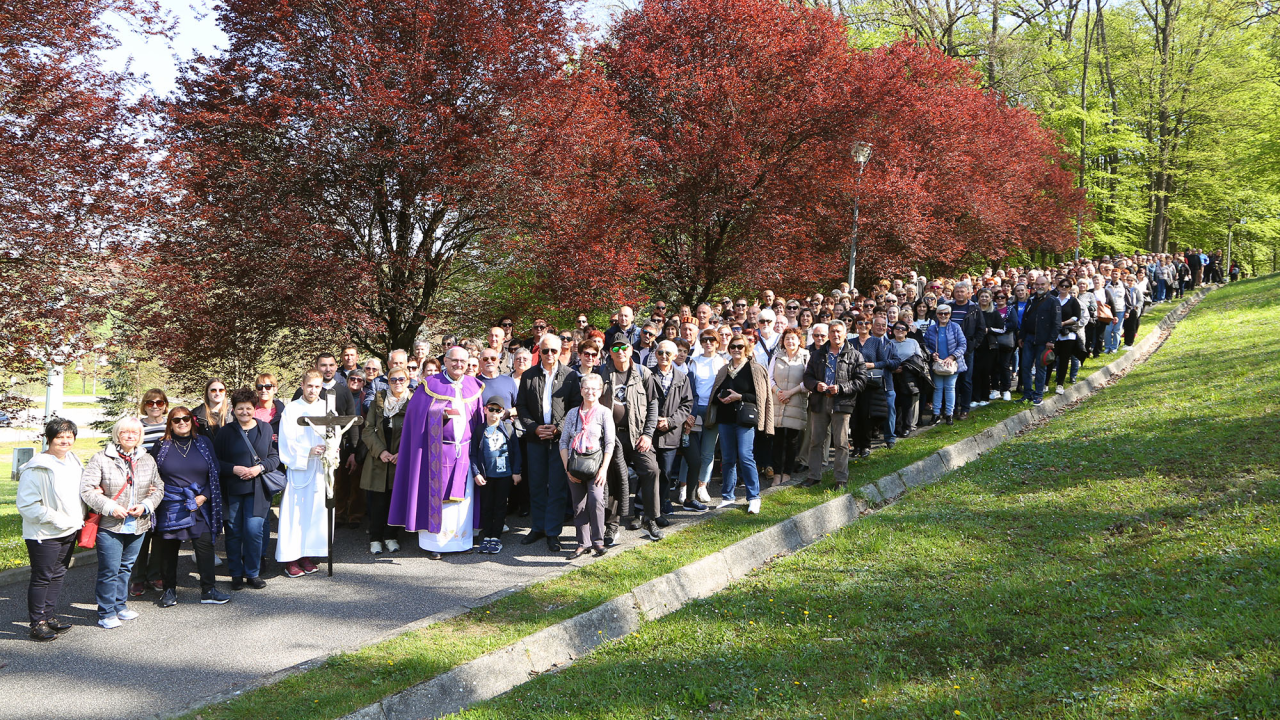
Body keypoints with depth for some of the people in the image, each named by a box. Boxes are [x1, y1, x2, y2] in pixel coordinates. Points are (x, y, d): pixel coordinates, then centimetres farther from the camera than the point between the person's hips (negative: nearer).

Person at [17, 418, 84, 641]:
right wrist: (56, 519, -20)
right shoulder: (37, 468, -17)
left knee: (57, 575, 15)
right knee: (42, 578, 0)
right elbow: (26, 504, -18)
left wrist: (79, 519, 11)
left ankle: (50, 616, 27)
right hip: (44, 534, -8)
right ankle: (37, 624, 10)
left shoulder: (74, 462, 8)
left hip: (69, 531, 8)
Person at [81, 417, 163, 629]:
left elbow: (158, 488, 13)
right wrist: (110, 507, -17)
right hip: (109, 525, -5)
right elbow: (86, 489, -9)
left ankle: (120, 606, 29)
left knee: (126, 567, 16)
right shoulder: (101, 459, -6)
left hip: (137, 525, 5)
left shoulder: (147, 460, 9)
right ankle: (106, 613, 7)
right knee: (109, 570, -4)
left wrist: (145, 506, -6)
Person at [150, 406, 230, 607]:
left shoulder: (204, 443, 7)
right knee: (169, 548, 6)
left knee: (205, 544, -7)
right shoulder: (162, 447, 5)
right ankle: (169, 590, 19)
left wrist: (204, 496, -5)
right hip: (170, 506, 0)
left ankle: (208, 590, -2)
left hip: (199, 506, 0)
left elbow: (214, 473, 7)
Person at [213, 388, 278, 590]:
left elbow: (275, 457, 8)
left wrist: (260, 468, -9)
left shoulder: (266, 428, 7)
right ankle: (236, 574, 18)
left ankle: (253, 573, 7)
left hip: (257, 490, 0)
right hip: (232, 490, 0)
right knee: (234, 532, 5)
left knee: (253, 530, -8)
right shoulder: (226, 431, 4)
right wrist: (234, 469, -13)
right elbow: (216, 461, 3)